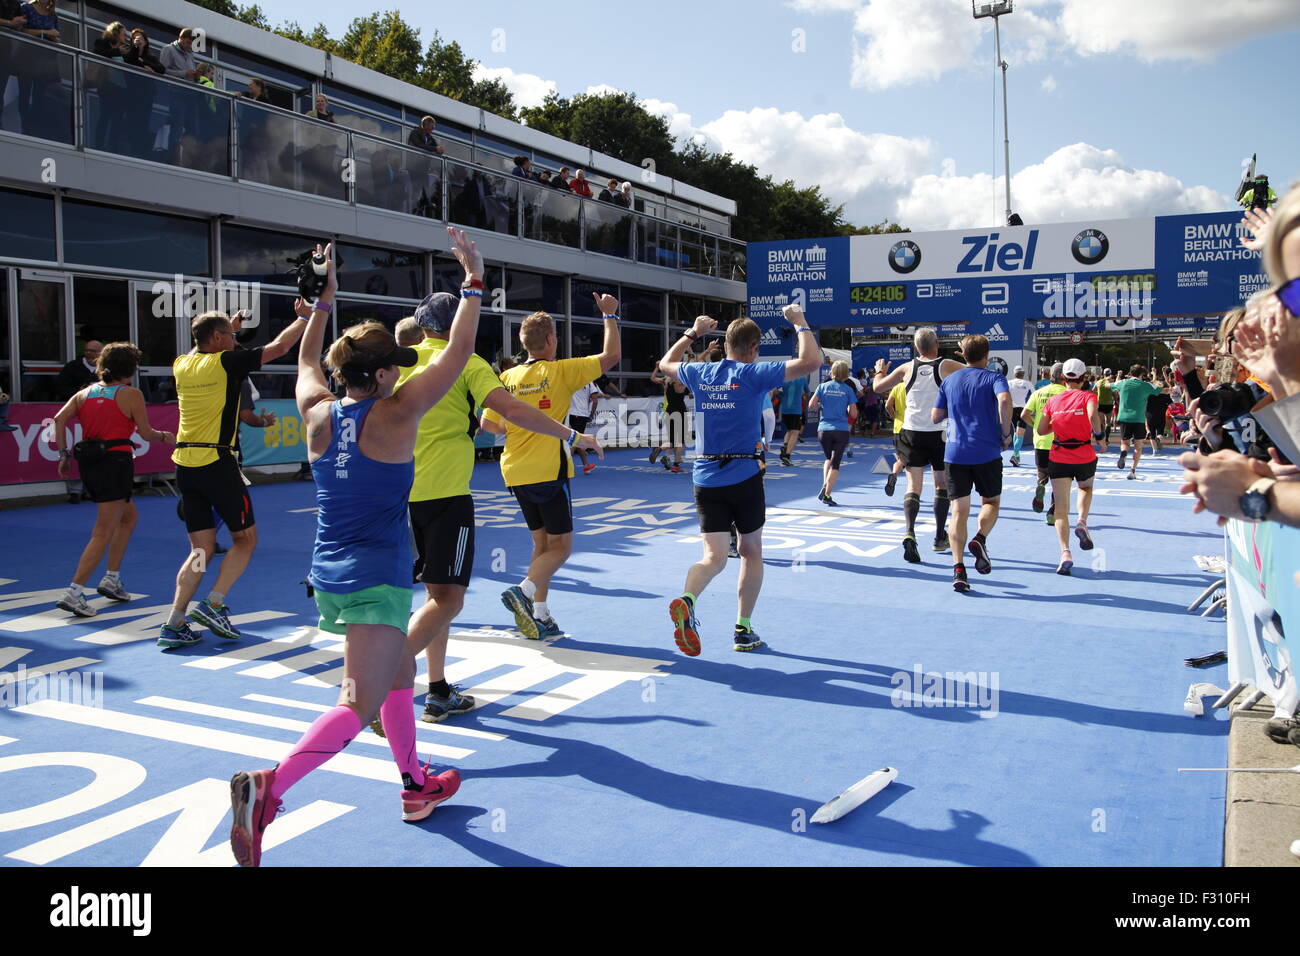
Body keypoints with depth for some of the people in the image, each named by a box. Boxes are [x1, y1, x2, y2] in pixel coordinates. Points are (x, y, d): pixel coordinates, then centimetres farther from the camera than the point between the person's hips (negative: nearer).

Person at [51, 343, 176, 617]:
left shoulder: (85, 392, 14)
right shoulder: (132, 394, -3)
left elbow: (59, 419, 3)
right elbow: (146, 433, -2)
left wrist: (64, 455, 5)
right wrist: (165, 437, 17)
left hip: (89, 461, 7)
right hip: (116, 462, -7)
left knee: (128, 517, 25)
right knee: (103, 533, -5)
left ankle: (112, 579, 24)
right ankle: (74, 593, -11)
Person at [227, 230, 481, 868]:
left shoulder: (318, 414, 3)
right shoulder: (394, 416, -11)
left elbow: (306, 361, 25)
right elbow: (459, 351, -10)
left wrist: (324, 298, 30)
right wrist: (474, 281, -3)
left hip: (328, 573, 8)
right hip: (376, 580, -8)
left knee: (400, 675, 24)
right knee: (359, 705, -10)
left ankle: (417, 785, 35)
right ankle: (268, 787, -25)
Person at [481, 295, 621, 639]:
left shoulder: (508, 377, 4)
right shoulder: (559, 371, -8)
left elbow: (488, 423, 8)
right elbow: (612, 356, -2)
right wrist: (610, 315, 9)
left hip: (516, 474, 6)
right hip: (549, 472, -6)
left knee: (542, 543, 16)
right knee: (561, 546, 2)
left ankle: (539, 616, 14)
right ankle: (523, 591, -19)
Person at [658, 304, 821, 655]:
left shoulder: (700, 373, 6)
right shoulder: (754, 374, -8)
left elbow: (666, 364, 27)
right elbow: (810, 362, -13)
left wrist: (693, 333, 33)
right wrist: (800, 323, 0)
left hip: (705, 478, 3)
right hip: (744, 477, -3)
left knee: (714, 557, 1)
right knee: (751, 552, 14)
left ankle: (686, 600, -30)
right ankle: (743, 631, 17)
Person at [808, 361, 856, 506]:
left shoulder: (823, 386, 2)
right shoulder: (848, 390, 0)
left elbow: (811, 406, -3)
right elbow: (854, 414, 0)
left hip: (824, 429, 2)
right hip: (841, 430, -2)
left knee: (829, 459, 22)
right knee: (835, 463, 3)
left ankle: (824, 487, 3)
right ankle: (827, 494, -5)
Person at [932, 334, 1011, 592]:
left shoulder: (949, 381, 12)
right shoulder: (994, 377, 1)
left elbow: (936, 417, 10)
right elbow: (1004, 400, -20)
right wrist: (1006, 433, -10)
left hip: (955, 453, 2)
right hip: (987, 452, -2)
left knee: (959, 511, 3)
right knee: (991, 502, 18)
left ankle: (958, 568, -8)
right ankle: (980, 539, -9)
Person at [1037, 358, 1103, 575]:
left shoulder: (1053, 400, 6)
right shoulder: (1087, 396, -2)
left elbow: (1040, 430, 7)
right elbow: (1093, 415, -23)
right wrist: (1098, 433, -8)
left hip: (1058, 457, 1)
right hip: (1085, 457, -1)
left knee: (1061, 506, -1)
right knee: (1086, 488, 31)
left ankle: (1065, 552, -17)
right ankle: (1082, 523, 5)